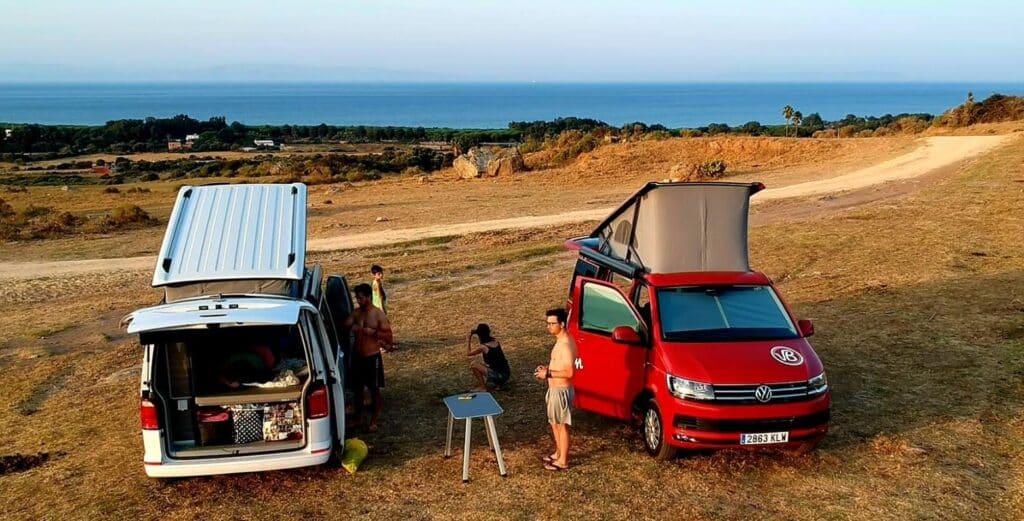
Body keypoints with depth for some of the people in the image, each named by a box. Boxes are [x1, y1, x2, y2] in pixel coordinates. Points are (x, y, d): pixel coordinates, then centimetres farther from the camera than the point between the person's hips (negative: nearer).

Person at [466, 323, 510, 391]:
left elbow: (468, 353, 2)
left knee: (473, 364, 0)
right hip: (507, 373, 7)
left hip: (499, 376, -7)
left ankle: (483, 387, 3)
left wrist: (468, 339, 9)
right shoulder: (496, 341, 5)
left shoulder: (483, 347, -13)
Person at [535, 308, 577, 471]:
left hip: (561, 391, -10)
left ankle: (563, 461, 14)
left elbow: (569, 372, -27)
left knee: (562, 425, 2)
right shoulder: (561, 341, 7)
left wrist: (548, 374, -23)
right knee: (554, 423, 21)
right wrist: (547, 367, 6)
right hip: (555, 389, 10)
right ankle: (558, 453, 35)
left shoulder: (565, 344, -24)